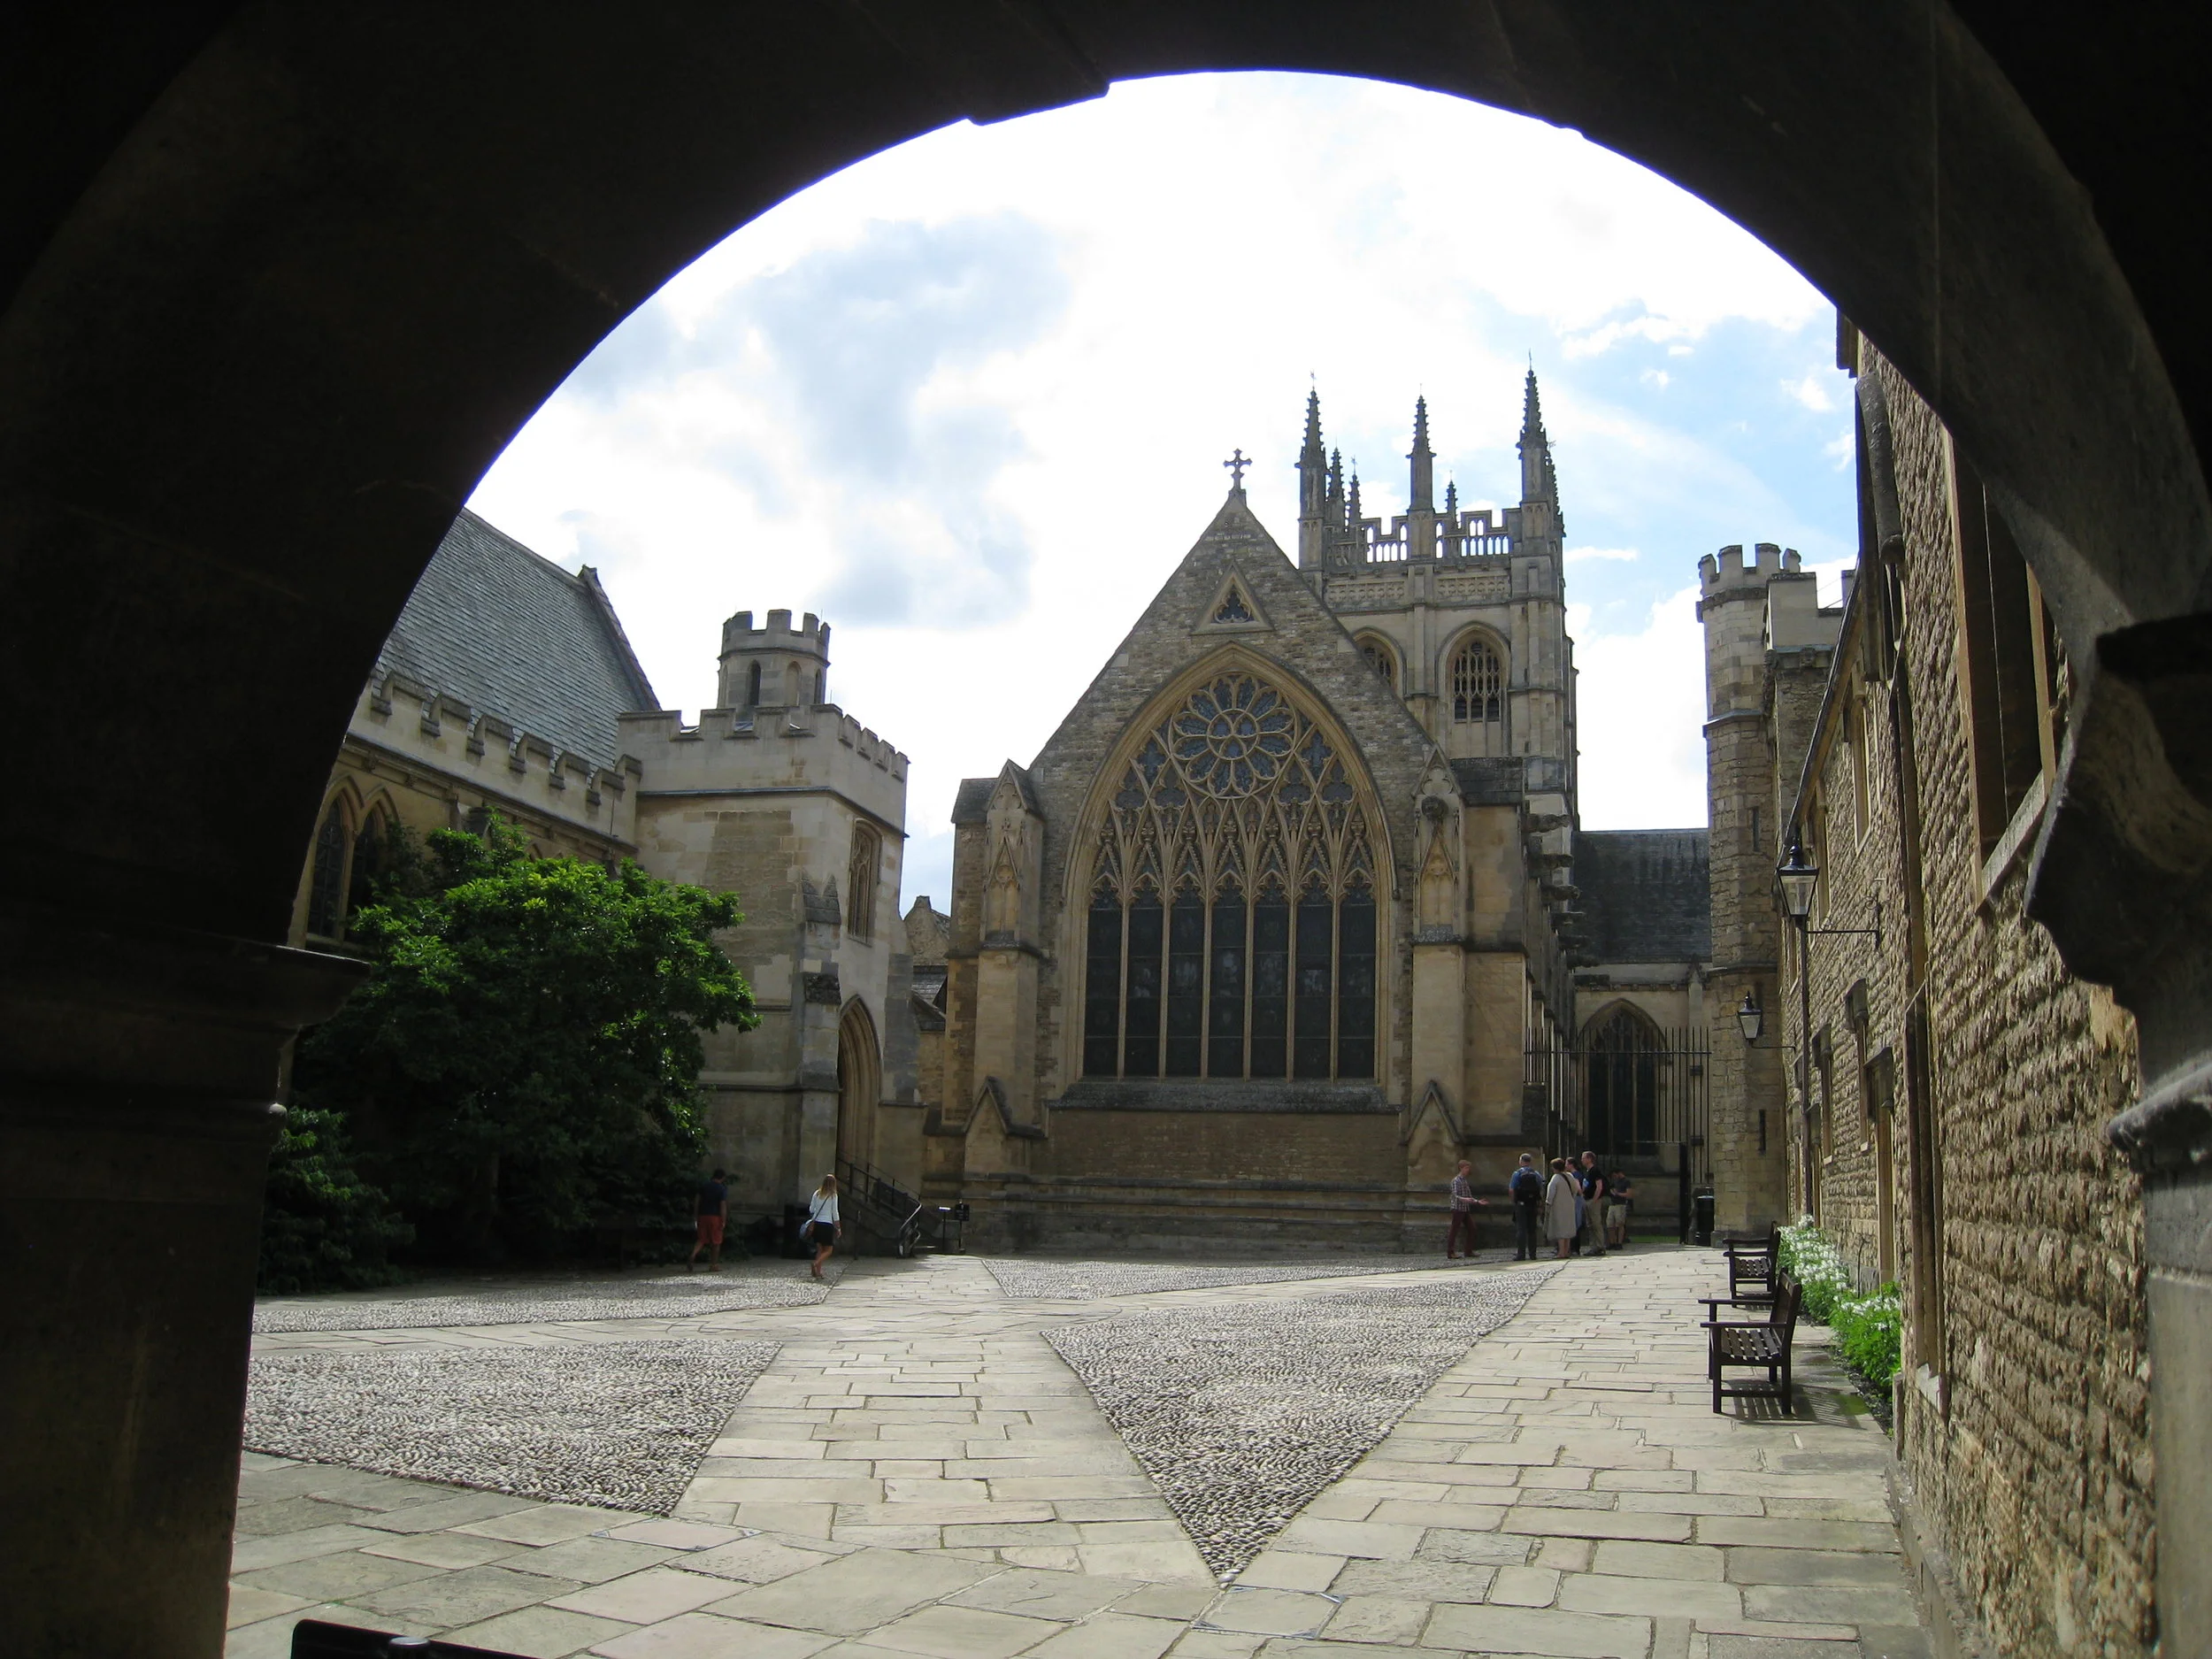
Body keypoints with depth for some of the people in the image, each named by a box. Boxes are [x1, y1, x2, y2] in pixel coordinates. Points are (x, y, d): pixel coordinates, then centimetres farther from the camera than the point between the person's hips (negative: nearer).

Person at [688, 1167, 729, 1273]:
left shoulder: (703, 1185, 7)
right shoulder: (722, 1189, -7)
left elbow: (697, 1201, 7)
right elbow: (723, 1206, -11)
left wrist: (695, 1215, 12)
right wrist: (723, 1221, -9)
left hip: (703, 1216, 4)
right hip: (715, 1216, -4)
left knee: (702, 1240, 9)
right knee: (716, 1242, 7)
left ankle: (692, 1256, -15)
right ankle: (714, 1265, 10)